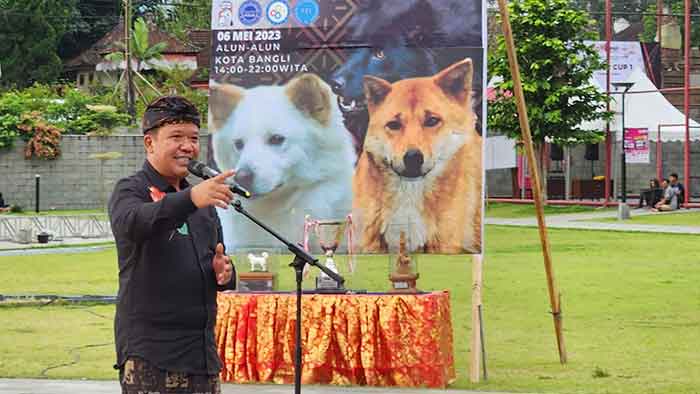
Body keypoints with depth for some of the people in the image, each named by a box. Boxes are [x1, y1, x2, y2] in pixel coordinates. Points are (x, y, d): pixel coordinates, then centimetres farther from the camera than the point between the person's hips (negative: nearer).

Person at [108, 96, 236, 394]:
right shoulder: (131, 190, -3)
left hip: (203, 351, 7)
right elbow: (131, 223, -27)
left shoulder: (204, 202, 19)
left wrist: (224, 272, 2)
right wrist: (190, 199, -43)